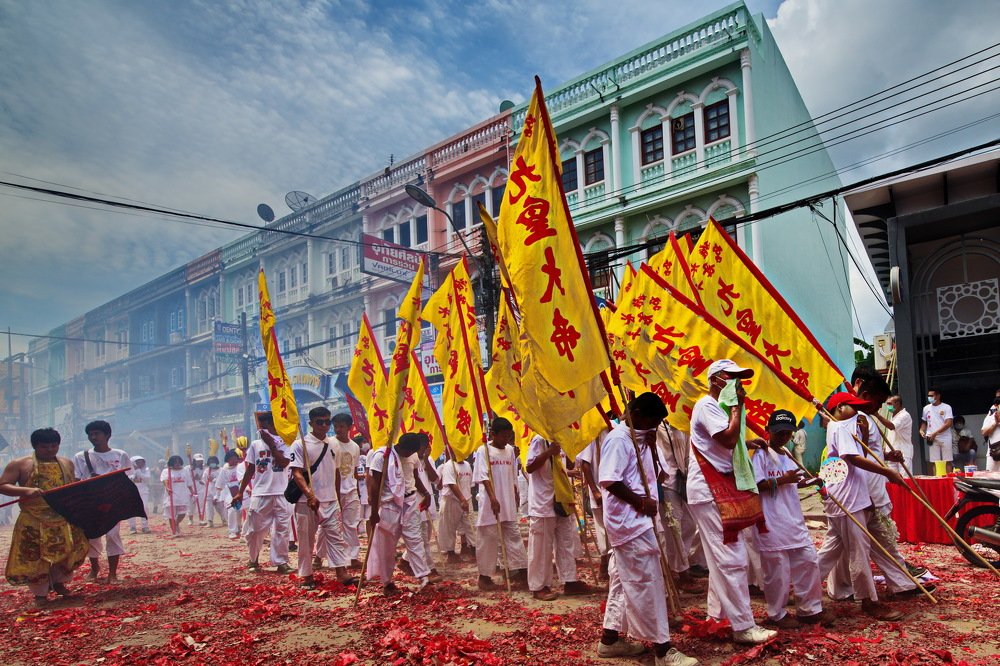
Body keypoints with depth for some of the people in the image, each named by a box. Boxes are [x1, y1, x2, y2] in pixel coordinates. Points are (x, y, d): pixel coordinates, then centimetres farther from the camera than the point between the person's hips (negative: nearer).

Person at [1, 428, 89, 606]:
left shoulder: (66, 463, 10)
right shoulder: (19, 464, -4)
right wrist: (26, 490, -25)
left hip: (65, 519, 4)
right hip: (34, 521, -4)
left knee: (69, 550, 10)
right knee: (34, 556, 2)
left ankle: (59, 582, 31)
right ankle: (40, 593, 17)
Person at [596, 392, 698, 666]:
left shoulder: (639, 440, 14)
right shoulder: (618, 439, -15)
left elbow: (649, 476, 16)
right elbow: (608, 481, -22)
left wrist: (652, 447, 3)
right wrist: (641, 502, -18)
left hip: (635, 521, 10)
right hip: (629, 521, -10)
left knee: (623, 581, 15)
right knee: (647, 583, -6)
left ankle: (610, 639, 23)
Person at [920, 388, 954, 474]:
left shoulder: (946, 407, -2)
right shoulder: (926, 408, 11)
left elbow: (948, 424, -11)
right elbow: (924, 422, 21)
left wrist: (935, 433, -17)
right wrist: (921, 430, 1)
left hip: (945, 438, -3)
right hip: (932, 439, 3)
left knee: (947, 461, 0)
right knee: (934, 462, -1)